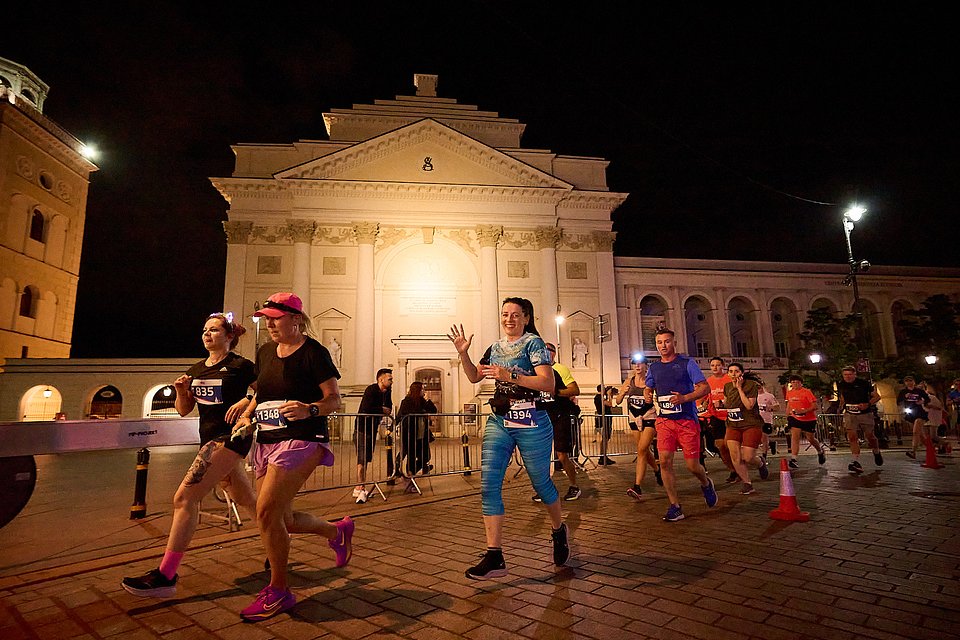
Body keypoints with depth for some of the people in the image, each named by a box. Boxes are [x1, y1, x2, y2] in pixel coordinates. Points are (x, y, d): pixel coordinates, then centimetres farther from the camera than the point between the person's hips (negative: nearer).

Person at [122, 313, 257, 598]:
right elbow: (183, 410, 16)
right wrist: (181, 391, -3)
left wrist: (246, 400, -18)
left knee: (185, 497, -12)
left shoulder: (241, 366, -7)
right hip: (210, 440, 8)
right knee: (247, 500, 16)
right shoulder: (196, 370, 14)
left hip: (229, 437, -8)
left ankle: (165, 577, -5)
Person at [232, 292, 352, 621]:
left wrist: (309, 410, -29)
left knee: (266, 511, -14)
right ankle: (337, 530, 36)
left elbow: (334, 399, -10)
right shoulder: (265, 352, 12)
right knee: (281, 519, 11)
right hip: (266, 442, 8)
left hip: (301, 440, -8)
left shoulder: (313, 352, -9)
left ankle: (278, 591, 7)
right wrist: (245, 416, 7)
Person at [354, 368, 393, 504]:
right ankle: (360, 490, -15)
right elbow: (367, 409, -32)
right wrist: (382, 410, -19)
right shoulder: (371, 390, -20)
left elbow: (389, 407, 10)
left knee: (367, 459, 14)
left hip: (373, 430, 8)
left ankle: (359, 488, 24)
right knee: (362, 459, -13)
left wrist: (386, 411, -13)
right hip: (362, 429, -8)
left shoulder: (386, 392, 5)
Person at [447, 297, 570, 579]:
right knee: (488, 484, -5)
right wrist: (463, 353, 4)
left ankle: (559, 531, 40)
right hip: (498, 421, 6)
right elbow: (474, 377, 21)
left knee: (540, 482, 10)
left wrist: (509, 376, -23)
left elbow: (548, 383, -16)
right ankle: (494, 557, 1)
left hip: (530, 423, -5)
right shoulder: (496, 347, 14)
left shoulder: (533, 342, -5)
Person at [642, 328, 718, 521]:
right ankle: (675, 507, 1)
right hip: (664, 420, 3)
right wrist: (647, 395, 0)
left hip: (687, 420, -3)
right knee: (665, 461, -10)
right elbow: (648, 388, 25)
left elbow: (705, 388, -5)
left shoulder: (686, 363, -1)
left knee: (692, 465, 0)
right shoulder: (654, 367, 11)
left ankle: (706, 484, 36)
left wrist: (684, 398, -20)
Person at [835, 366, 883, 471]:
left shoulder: (864, 383, -10)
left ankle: (877, 453, 42)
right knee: (852, 437, -11)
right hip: (850, 414, 2)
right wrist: (841, 406, 10)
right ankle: (856, 462, -14)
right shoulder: (841, 385, 1)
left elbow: (877, 396, -6)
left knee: (870, 436, 10)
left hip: (865, 413, -2)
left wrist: (868, 404, -22)